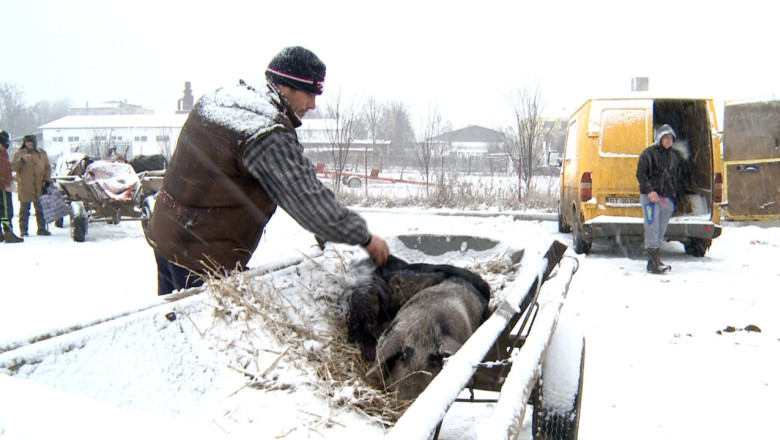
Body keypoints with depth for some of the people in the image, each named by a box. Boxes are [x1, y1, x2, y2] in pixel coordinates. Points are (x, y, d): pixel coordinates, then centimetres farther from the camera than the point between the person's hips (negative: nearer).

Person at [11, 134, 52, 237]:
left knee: (41, 209, 9)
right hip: (25, 188, -2)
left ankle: (42, 228, 17)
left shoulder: (42, 153, 11)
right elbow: (13, 167, -7)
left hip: (40, 187, 3)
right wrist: (22, 160, -22)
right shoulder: (19, 154, 4)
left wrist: (47, 179, 0)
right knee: (24, 210, 1)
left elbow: (47, 167, 12)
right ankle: (23, 230, 6)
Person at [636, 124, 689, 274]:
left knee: (661, 231, 7)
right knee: (652, 229, -11)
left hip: (669, 199, 5)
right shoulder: (649, 153, 1)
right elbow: (640, 173, -6)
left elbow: (681, 176, 24)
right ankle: (654, 262, -15)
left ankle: (653, 262, 13)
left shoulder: (676, 155, 16)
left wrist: (678, 194, 15)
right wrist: (649, 190, -17)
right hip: (651, 197, -5)